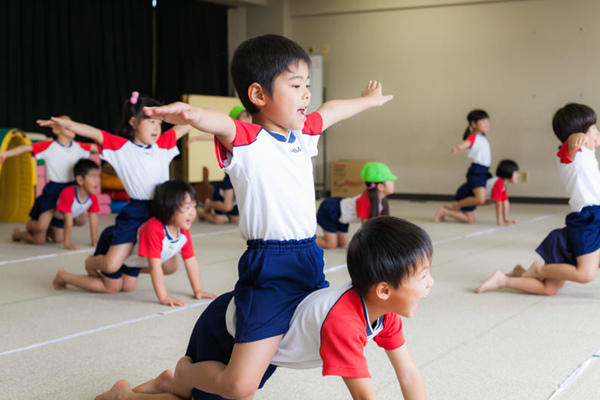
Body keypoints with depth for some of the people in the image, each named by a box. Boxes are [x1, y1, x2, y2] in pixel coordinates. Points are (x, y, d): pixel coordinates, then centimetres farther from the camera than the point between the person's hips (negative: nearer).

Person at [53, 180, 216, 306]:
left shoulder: (184, 231, -20)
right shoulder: (154, 229, -44)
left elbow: (191, 261, -11)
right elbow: (154, 266, -44)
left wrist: (198, 290, -11)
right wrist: (163, 297, -44)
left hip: (132, 251, 8)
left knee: (128, 287, 17)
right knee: (112, 286, 1)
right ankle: (63, 276, 16)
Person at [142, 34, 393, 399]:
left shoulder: (303, 133, 11)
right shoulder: (246, 141, -13)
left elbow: (332, 111, 31)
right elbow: (221, 124, -36)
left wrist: (368, 100, 49)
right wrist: (193, 114, -58)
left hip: (310, 259, 8)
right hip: (269, 270, -8)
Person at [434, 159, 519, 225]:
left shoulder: (503, 185, 6)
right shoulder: (499, 183, -25)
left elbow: (506, 203, 11)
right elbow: (499, 204, -25)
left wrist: (507, 220, 7)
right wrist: (500, 222, -21)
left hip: (471, 192, 10)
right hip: (466, 192, -10)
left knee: (474, 218, 16)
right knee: (470, 219, -13)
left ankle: (445, 209, 16)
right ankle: (443, 211, -8)